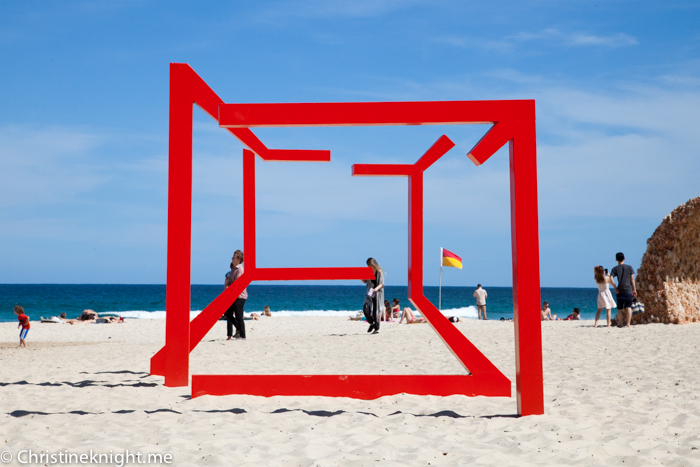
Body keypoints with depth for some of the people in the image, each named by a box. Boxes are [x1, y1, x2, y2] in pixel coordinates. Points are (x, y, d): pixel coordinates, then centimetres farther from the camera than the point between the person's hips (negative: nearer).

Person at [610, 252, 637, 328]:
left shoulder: (615, 268, 0)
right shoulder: (629, 267, 2)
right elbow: (632, 279, 1)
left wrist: (615, 287, -5)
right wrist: (634, 289, 6)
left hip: (620, 291, 0)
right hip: (628, 290, 0)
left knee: (620, 308, 11)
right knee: (628, 307, -2)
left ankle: (621, 323, 20)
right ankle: (627, 324, -10)